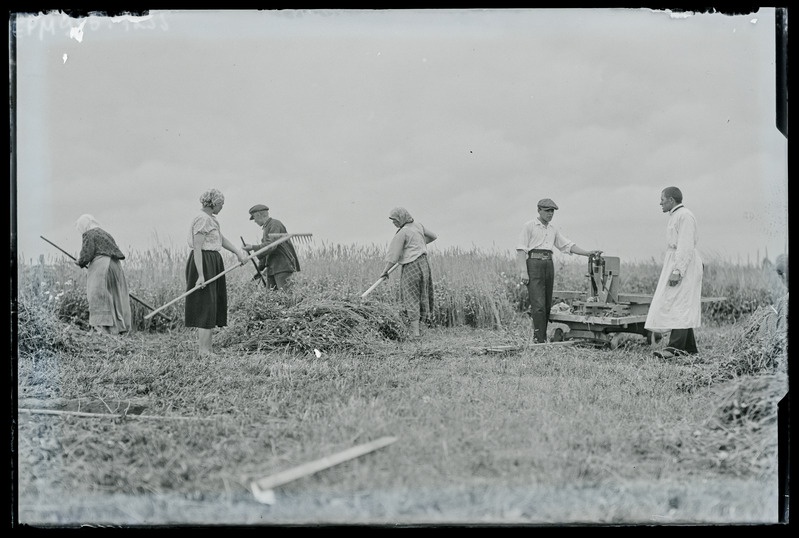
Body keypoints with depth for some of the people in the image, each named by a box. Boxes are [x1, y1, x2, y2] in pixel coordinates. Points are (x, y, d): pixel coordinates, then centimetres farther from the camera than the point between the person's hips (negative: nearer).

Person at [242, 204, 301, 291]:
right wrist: (260, 269, 19)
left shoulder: (275, 225, -9)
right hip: (272, 269, 9)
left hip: (282, 267, -9)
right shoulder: (266, 228, 20)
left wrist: (253, 248, -17)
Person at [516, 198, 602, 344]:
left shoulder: (553, 229, 19)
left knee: (547, 306, 4)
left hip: (548, 265, 7)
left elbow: (568, 245, 18)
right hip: (533, 264, -6)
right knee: (538, 305, -13)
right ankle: (539, 340, -14)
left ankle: (542, 338, 9)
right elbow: (521, 249, -5)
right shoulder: (529, 226, 1)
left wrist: (588, 253, 5)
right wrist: (523, 271, -14)